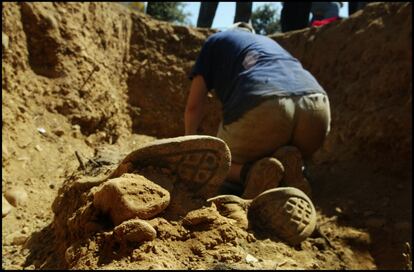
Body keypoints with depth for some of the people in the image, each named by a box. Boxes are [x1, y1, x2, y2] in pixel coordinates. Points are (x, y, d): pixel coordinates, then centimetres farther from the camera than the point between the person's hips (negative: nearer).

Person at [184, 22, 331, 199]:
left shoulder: (215, 41, 29)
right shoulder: (270, 43, 41)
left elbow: (194, 106, 25)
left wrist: (190, 138, 44)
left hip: (261, 109, -4)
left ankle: (252, 172, -9)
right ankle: (287, 165, 0)